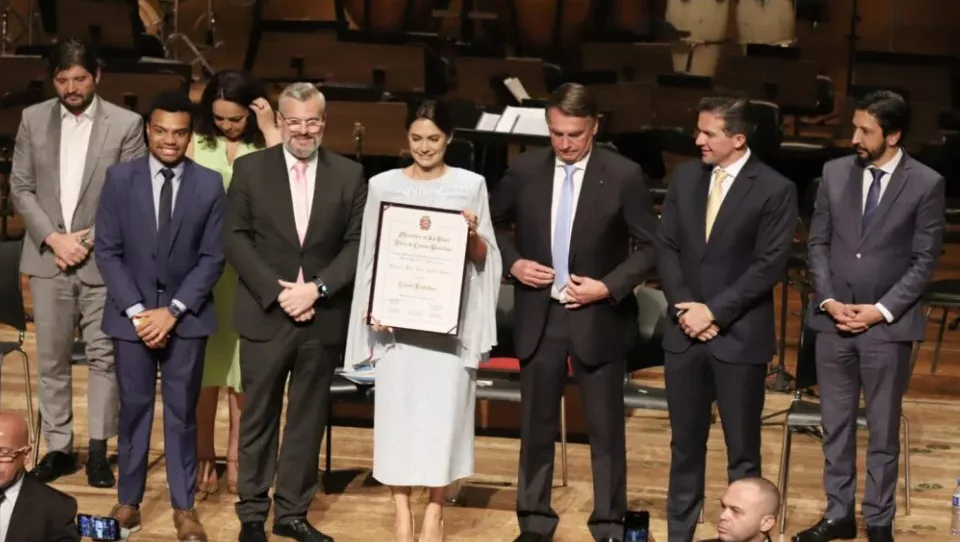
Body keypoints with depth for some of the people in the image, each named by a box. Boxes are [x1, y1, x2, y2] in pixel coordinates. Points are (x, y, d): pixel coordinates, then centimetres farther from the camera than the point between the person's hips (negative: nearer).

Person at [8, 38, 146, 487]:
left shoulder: (126, 124, -3)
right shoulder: (33, 119, 5)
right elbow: (20, 187, 5)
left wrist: (89, 239, -10)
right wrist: (52, 238, -8)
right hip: (47, 256, 2)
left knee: (104, 356, 1)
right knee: (52, 359, 7)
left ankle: (98, 451, 8)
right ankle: (58, 448, 16)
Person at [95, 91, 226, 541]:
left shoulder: (210, 184, -2)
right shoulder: (120, 178, -1)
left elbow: (213, 257, -3)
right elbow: (107, 251, -1)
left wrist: (173, 310, -11)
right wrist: (137, 311, -10)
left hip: (186, 317, 0)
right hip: (131, 314, 1)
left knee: (182, 412, 5)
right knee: (134, 408, 7)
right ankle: (128, 500, 19)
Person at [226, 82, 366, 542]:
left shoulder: (349, 174, 4)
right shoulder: (250, 169, 2)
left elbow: (358, 244, -1)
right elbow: (235, 238, -2)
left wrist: (317, 288, -13)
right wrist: (276, 291, -12)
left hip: (323, 316, 1)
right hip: (265, 313, -1)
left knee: (308, 418, 8)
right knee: (259, 417, 6)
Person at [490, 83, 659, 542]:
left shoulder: (623, 175, -9)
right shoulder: (524, 170, 0)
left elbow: (650, 246, -5)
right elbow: (494, 224, 13)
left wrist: (608, 287, -16)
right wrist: (512, 263, -5)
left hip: (598, 318, -3)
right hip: (538, 315, 3)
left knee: (605, 428, 5)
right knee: (536, 425, 11)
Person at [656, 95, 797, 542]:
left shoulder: (775, 189, -9)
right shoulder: (685, 177, 6)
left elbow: (769, 266, -12)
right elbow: (666, 248, 7)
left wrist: (714, 311, -14)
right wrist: (685, 307, -7)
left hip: (740, 337, -4)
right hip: (685, 332, 4)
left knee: (742, 451, 5)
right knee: (685, 445, 12)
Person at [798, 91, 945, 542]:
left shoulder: (926, 184, -7)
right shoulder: (835, 172, 3)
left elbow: (924, 260, -6)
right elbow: (818, 243, 7)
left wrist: (882, 310, -12)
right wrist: (828, 300, -6)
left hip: (888, 323, -3)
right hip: (834, 319, 3)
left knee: (883, 429, 7)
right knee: (835, 425, 10)